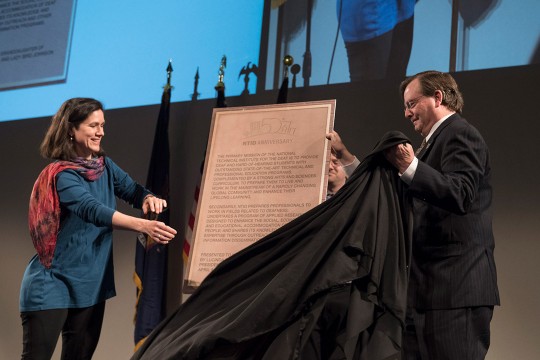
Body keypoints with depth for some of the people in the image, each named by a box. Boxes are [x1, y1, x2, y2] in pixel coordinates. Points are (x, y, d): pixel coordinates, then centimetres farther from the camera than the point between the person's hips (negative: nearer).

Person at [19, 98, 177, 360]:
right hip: (52, 285, -7)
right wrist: (143, 225, -46)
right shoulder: (61, 175, -17)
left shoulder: (105, 166, 7)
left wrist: (148, 198, -26)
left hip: (91, 285, 7)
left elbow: (132, 190, 0)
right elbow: (93, 210, -32)